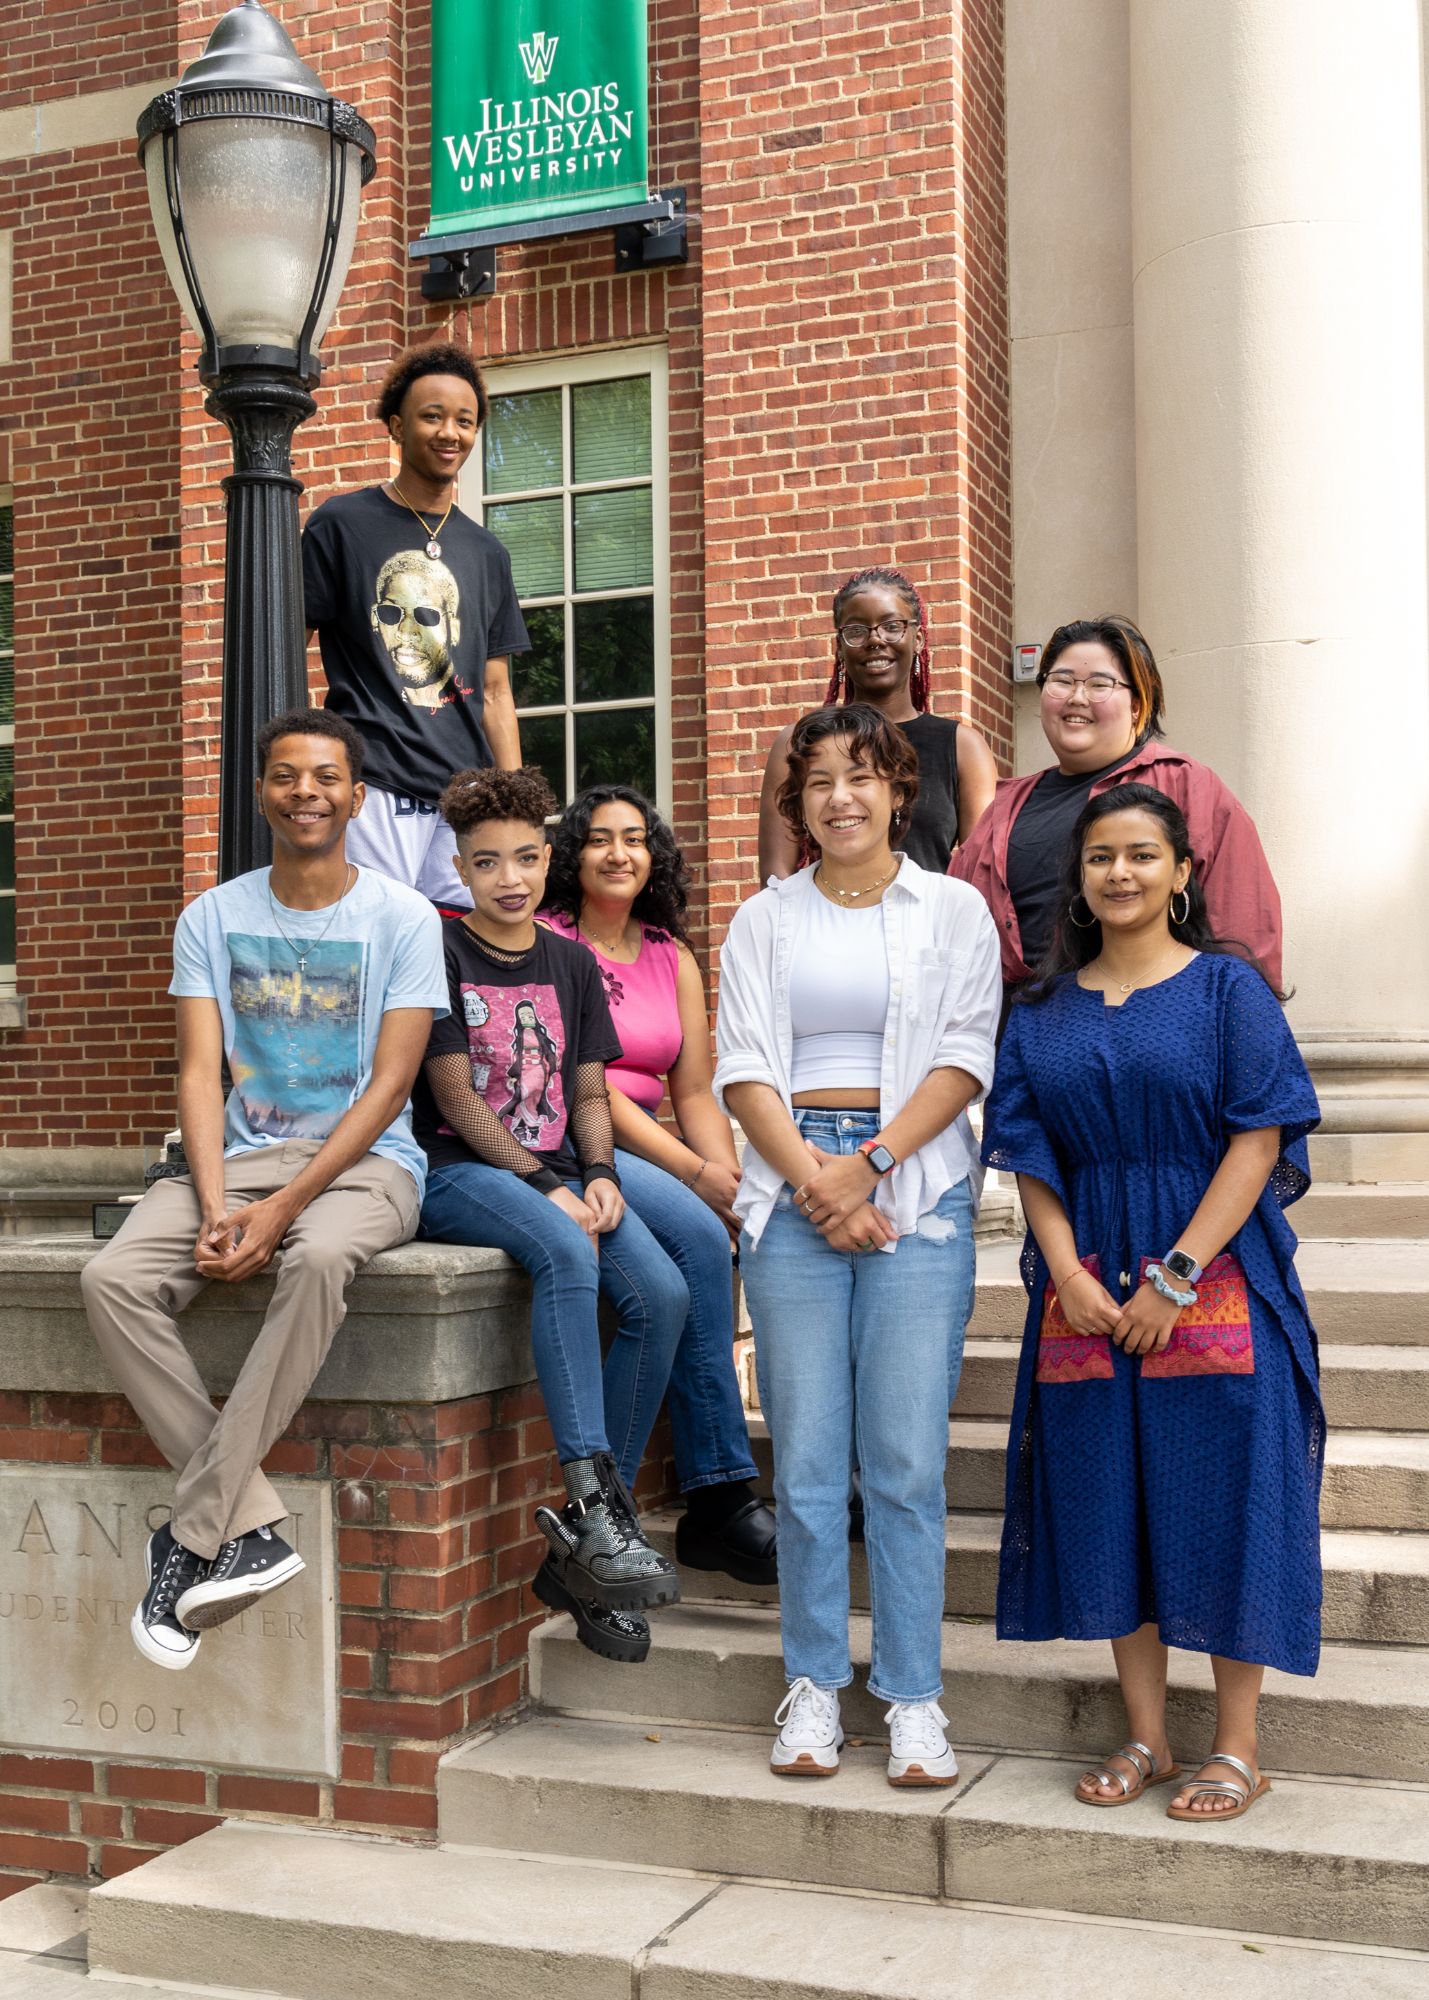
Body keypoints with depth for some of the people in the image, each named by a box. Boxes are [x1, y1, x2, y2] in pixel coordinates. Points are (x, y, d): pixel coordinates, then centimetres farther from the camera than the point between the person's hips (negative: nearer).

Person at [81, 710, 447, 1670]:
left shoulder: (404, 919, 0)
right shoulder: (213, 918, 10)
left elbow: (388, 1086, -7)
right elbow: (200, 1072, 2)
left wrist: (281, 1208, -18)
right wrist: (214, 1207, -16)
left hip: (364, 1161, -3)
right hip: (240, 1155, 4)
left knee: (319, 1258, -39)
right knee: (114, 1278, -25)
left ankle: (195, 1533, -28)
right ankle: (251, 1529, -23)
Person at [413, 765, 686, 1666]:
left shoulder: (571, 963, 16)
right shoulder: (441, 952, 0)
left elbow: (588, 1092, 14)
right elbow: (454, 1095, -7)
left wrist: (597, 1176, -6)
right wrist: (544, 1186, -15)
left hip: (561, 1175, 5)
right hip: (460, 1172, -5)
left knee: (661, 1294, -21)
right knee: (566, 1253, -37)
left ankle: (583, 1547, -14)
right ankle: (592, 1500, -38)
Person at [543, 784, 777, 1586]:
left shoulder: (673, 959, 17)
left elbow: (695, 1091, 12)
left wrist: (732, 1178, -8)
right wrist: (697, 1173, -17)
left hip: (644, 1148, 6)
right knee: (698, 1237, -29)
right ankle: (720, 1498, -24)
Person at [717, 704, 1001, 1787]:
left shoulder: (954, 910, 9)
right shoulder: (764, 918, 13)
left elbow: (964, 1058, 0)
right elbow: (744, 1067, 5)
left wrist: (869, 1164, -11)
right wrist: (811, 1176, -9)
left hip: (917, 1189, -1)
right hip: (793, 1190, 2)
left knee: (907, 1461, -4)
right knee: (806, 1459, 1)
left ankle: (914, 1700, 6)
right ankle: (814, 1687, 14)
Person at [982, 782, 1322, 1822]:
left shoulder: (1228, 987, 0)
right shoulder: (1043, 1011, 10)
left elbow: (1257, 1141, -7)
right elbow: (1032, 1159, 7)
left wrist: (1175, 1277, -15)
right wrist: (1071, 1278, -9)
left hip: (1215, 1280, -3)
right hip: (1087, 1295, 4)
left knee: (1221, 1499, -1)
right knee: (1107, 1504, 6)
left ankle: (1237, 1748, 12)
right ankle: (1146, 1737, 19)